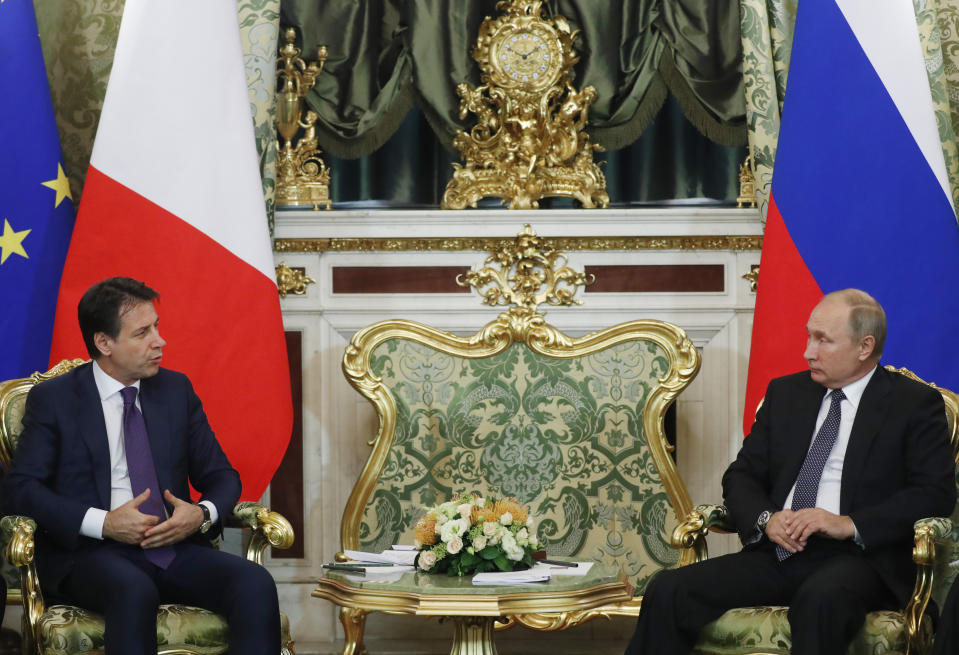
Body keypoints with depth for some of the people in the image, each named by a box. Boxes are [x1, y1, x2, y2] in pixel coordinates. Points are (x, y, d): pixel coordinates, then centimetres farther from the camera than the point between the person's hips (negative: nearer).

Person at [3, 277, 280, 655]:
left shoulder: (176, 390, 15)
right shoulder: (53, 399, 4)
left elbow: (221, 477, 18)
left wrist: (202, 514, -7)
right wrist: (103, 523, -17)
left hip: (174, 548, 4)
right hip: (90, 553, -4)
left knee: (255, 584, -26)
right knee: (134, 591, -39)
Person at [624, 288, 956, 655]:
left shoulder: (916, 403, 5)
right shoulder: (785, 393, 20)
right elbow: (741, 476, 18)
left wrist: (850, 525, -17)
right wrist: (765, 519, -6)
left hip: (858, 557, -5)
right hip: (778, 553, 5)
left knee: (820, 600, -41)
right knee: (668, 591, -19)